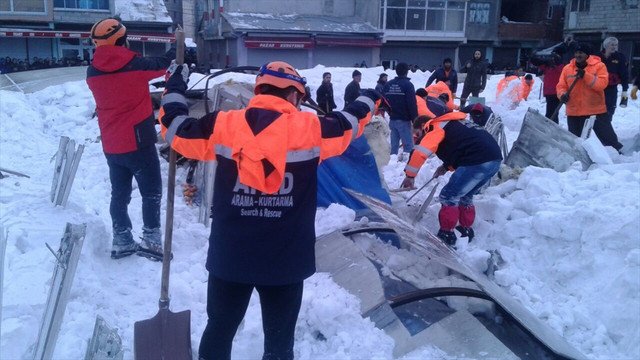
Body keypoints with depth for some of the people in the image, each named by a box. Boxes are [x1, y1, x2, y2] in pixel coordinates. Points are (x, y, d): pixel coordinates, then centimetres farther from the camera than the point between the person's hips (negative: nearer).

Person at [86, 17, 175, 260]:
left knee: (119, 193, 14)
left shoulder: (93, 72, 2)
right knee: (151, 192, 4)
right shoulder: (134, 64, -13)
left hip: (111, 145, 6)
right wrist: (178, 46, 23)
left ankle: (121, 241, 17)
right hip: (138, 141, -5)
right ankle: (151, 240, 2)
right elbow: (162, 65, 5)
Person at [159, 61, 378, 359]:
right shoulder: (310, 128, -5)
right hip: (287, 260, -1)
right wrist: (369, 99, 34)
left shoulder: (223, 125, -4)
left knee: (219, 330, 21)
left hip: (229, 256, 2)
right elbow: (349, 123, 12)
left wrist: (174, 88, 27)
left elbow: (176, 129, 10)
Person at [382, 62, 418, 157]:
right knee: (408, 145, -3)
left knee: (394, 144, 11)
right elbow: (412, 104, -14)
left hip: (392, 119, 6)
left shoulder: (388, 85, 9)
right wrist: (415, 120, -9)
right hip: (404, 120, -6)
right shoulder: (408, 85, -10)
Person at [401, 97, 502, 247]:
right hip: (494, 159, 10)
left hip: (478, 162, -10)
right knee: (465, 196, 24)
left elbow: (420, 152, -12)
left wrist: (410, 175, -3)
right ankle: (466, 230, 30)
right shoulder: (452, 124, 28)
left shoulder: (436, 128, 0)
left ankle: (446, 235, 3)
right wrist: (447, 166, 19)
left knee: (449, 197, -1)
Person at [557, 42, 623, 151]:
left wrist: (585, 75, -25)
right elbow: (561, 86, 3)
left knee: (609, 138, 7)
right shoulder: (567, 68, 3)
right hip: (574, 112, 2)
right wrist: (563, 95, -19)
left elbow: (602, 84, -18)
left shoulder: (599, 66, -5)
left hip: (596, 111, -2)